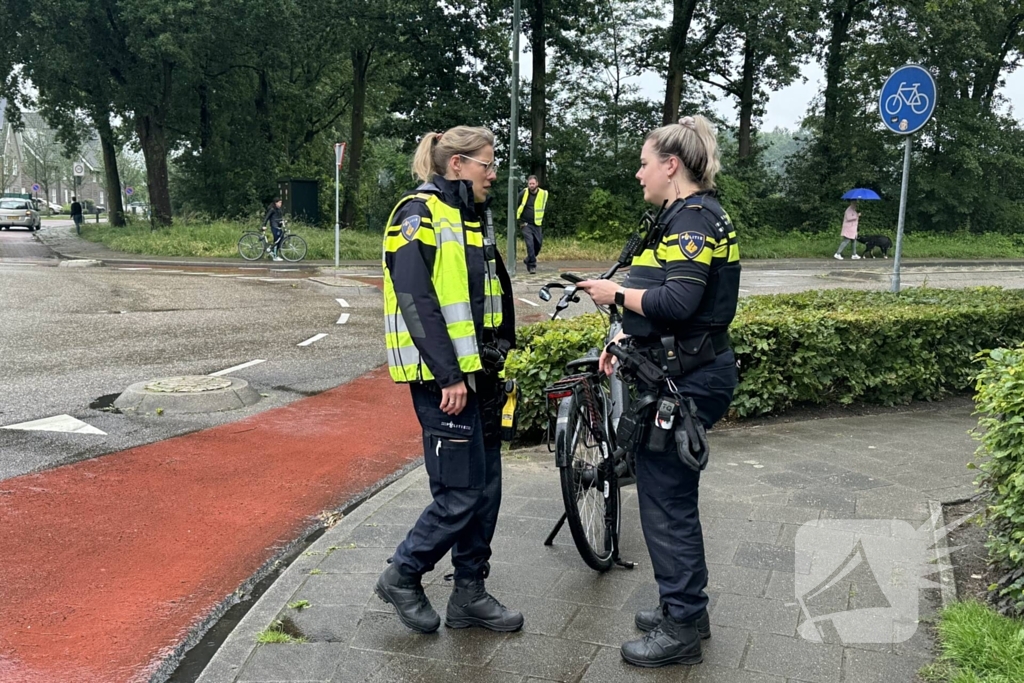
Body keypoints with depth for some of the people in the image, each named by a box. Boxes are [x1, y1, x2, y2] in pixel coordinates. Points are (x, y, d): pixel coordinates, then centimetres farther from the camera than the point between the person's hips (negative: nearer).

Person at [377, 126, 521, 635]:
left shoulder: (474, 219, 16)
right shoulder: (419, 215, -11)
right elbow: (417, 301, -20)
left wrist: (495, 361, 18)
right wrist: (449, 376, -22)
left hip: (479, 375, 9)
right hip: (445, 380, -9)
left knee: (486, 489, 11)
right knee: (460, 495, -5)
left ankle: (470, 593, 23)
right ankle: (402, 576, 16)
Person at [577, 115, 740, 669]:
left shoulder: (693, 218, -16)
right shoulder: (688, 216, 17)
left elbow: (678, 302, -27)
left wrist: (617, 294, -13)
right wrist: (626, 340, 14)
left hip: (684, 383, -11)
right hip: (680, 374, 11)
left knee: (666, 499, -2)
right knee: (672, 495, 18)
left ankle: (681, 629, 11)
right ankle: (685, 608, 31)